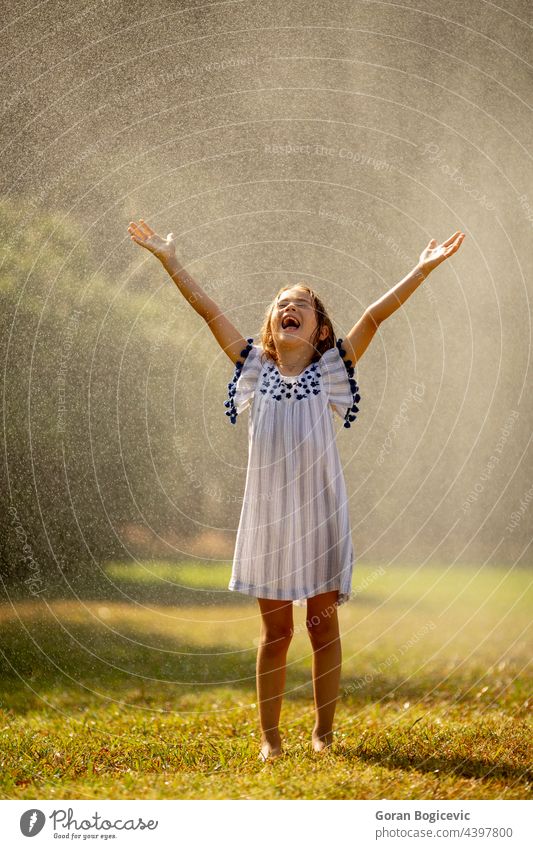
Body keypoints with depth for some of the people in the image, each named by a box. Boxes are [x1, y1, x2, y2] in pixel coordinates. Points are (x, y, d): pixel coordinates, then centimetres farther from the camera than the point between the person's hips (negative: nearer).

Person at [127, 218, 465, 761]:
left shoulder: (330, 370, 0)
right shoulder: (255, 369, 5)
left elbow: (375, 315, -8)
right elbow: (210, 311, 5)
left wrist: (423, 269, -15)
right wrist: (170, 262, 4)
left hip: (319, 513, -1)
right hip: (268, 514, 1)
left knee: (323, 623, 6)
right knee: (275, 629, 6)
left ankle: (323, 731, 17)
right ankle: (269, 736, 14)